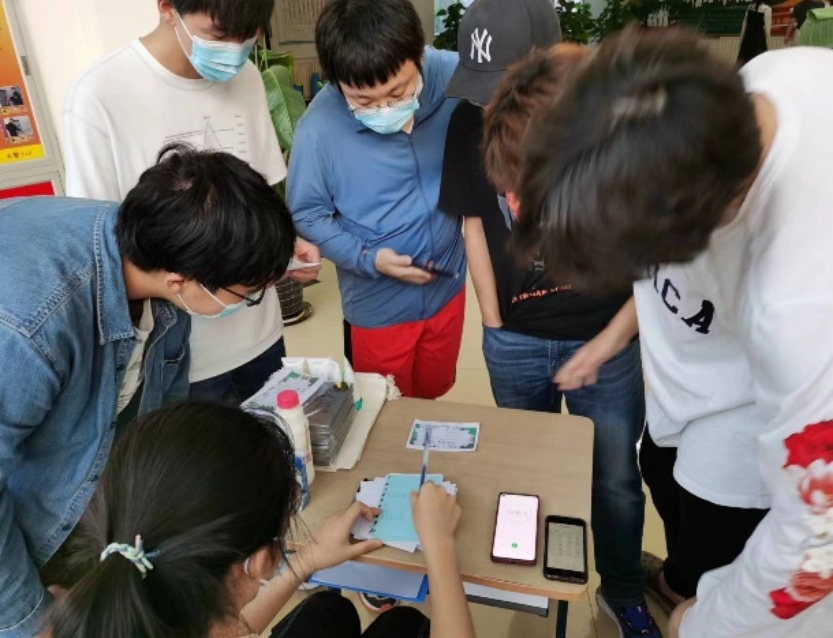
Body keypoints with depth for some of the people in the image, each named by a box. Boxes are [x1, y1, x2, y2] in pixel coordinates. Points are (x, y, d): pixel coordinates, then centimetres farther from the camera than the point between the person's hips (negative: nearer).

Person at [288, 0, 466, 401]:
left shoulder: (454, 78, -17)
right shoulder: (320, 127, -25)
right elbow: (306, 215, -11)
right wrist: (367, 258, -22)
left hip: (447, 284, 3)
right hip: (378, 302, -3)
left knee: (434, 395, 28)